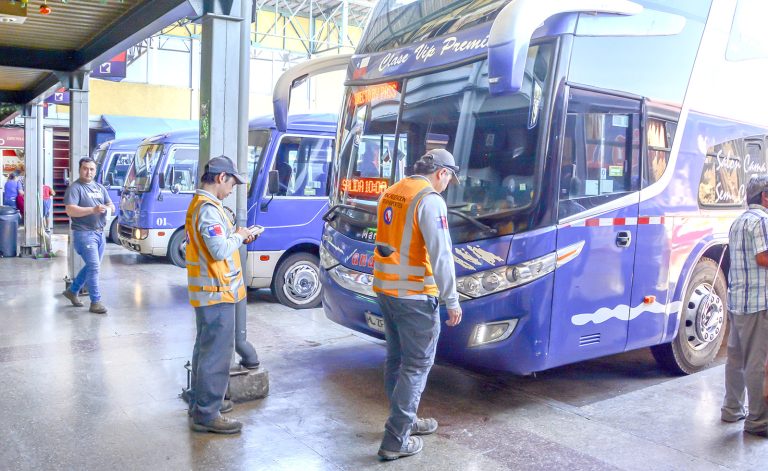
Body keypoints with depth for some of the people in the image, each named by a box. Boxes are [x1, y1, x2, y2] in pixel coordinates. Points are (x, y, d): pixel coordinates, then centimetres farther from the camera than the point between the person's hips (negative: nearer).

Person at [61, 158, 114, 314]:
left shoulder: (100, 187, 16)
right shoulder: (74, 188, -7)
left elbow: (111, 205, 16)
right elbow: (70, 210, -18)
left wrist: (108, 208, -9)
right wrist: (93, 210, -28)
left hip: (100, 233, 8)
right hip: (84, 233, -8)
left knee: (92, 266, 16)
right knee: (94, 266, -10)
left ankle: (72, 291, 34)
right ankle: (95, 302, -3)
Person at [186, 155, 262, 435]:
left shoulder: (199, 204, 14)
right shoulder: (208, 208, -19)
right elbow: (220, 251, -25)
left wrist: (237, 237, 7)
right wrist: (238, 236, -9)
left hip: (207, 292, 11)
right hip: (217, 293, -11)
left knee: (206, 349, 20)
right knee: (217, 352, -5)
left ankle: (201, 403, 33)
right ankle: (206, 415, 3)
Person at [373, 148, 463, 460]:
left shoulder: (390, 193, 11)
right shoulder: (430, 200, -15)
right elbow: (440, 256, -19)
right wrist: (452, 300, -14)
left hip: (385, 288, 8)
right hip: (413, 294, -8)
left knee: (396, 358, 18)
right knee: (417, 363, 1)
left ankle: (405, 420, 32)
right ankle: (395, 440, 3)